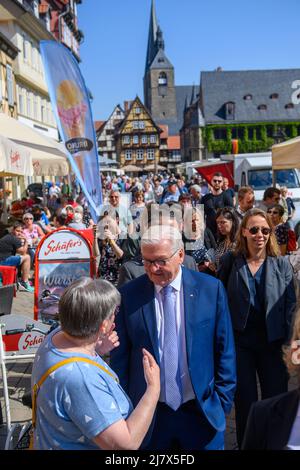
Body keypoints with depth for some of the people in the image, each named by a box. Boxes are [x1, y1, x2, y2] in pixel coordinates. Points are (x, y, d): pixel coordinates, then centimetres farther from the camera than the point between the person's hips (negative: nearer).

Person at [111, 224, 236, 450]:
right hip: (148, 414, 0)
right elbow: (120, 354, 0)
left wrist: (223, 400, 0)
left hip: (203, 411, 0)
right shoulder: (128, 295, -7)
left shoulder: (211, 288, -7)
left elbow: (225, 349, 0)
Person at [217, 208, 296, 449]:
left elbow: (291, 305, 1)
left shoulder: (282, 264, 1)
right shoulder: (230, 261, -1)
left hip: (272, 342, 1)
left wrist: (287, 341, -5)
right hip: (239, 341, 0)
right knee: (245, 402, 9)